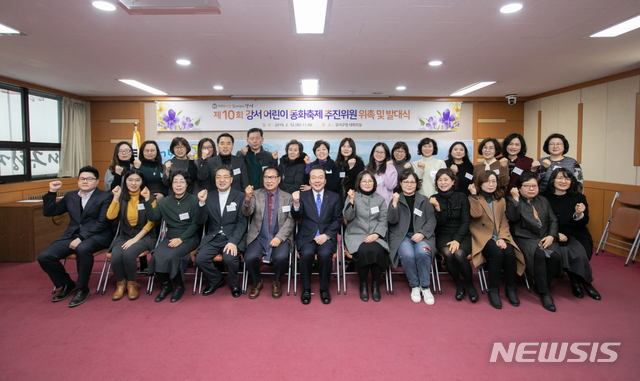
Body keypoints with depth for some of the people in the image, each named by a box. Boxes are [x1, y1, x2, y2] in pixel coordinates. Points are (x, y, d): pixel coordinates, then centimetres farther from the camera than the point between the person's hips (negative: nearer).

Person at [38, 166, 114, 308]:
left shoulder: (105, 197, 0)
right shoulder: (70, 196, 17)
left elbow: (102, 223, -10)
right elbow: (48, 212, 14)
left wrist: (81, 238, -18)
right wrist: (52, 192, 2)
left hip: (96, 236, -5)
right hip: (71, 235, 6)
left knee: (82, 249, -38)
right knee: (44, 257, -14)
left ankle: (82, 288, -16)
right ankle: (67, 284, 11)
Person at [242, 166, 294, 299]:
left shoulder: (287, 197, 6)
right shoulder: (255, 194, 7)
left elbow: (291, 220, -1)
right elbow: (246, 213, -5)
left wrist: (279, 237, -15)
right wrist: (247, 198, -26)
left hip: (280, 238, -1)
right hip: (258, 238, 1)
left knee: (281, 257, -29)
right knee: (250, 258, -26)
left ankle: (276, 283, 3)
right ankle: (257, 283, 7)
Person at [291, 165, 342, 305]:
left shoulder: (334, 197, 10)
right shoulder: (302, 195, 8)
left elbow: (337, 219, 5)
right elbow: (296, 217, -4)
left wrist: (326, 235, -11)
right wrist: (296, 203, -25)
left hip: (326, 236, 0)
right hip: (306, 236, 0)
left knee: (325, 254, -30)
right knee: (306, 254, -30)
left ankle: (324, 289, -7)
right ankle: (306, 289, -8)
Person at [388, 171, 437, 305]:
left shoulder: (424, 200, 13)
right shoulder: (396, 199, 10)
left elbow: (431, 221, 6)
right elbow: (393, 221, -2)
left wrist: (422, 233, -11)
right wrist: (395, 203, -18)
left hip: (421, 235, 1)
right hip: (401, 236, -1)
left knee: (422, 253, -32)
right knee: (407, 255, -32)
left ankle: (425, 287, -14)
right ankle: (414, 286, -10)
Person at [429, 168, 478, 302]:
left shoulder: (461, 197, 3)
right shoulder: (434, 199, 4)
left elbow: (465, 222, -2)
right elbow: (440, 223, -3)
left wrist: (457, 240, -16)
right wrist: (437, 208, -21)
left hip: (462, 235, 0)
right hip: (443, 235, 1)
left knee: (459, 253, -31)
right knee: (447, 253, -31)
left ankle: (470, 285, -4)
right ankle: (458, 285, -7)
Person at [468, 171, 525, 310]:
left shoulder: (501, 200, 14)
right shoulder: (475, 198, 3)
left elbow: (504, 222, 8)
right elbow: (476, 215, -18)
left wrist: (502, 238, -9)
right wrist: (474, 195, -15)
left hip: (499, 236, 3)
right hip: (483, 236, -3)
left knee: (510, 253, -27)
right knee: (497, 253, -32)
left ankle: (511, 289, -7)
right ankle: (493, 290, -17)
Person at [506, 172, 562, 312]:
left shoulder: (543, 201, 21)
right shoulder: (513, 201, 6)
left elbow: (553, 220, 16)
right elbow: (513, 217, -12)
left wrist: (551, 236, -1)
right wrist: (515, 198, -14)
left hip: (545, 238, 4)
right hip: (525, 239, -4)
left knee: (555, 256, -26)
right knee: (539, 255, -33)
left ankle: (543, 286, -4)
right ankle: (544, 293, -20)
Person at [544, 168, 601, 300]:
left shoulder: (579, 197, 5)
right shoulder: (546, 199, 0)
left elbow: (584, 222, 1)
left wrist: (579, 214, -21)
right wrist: (556, 234, -15)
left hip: (578, 236, 2)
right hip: (558, 237, -1)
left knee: (579, 253, -28)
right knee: (567, 253, -29)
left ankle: (577, 282, 0)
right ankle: (585, 283, -4)